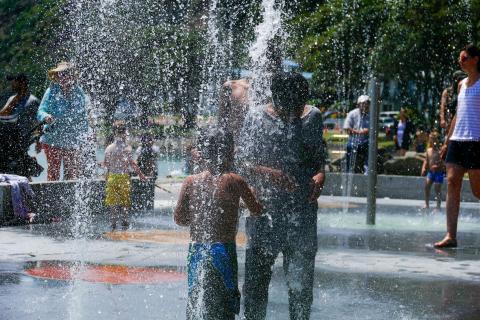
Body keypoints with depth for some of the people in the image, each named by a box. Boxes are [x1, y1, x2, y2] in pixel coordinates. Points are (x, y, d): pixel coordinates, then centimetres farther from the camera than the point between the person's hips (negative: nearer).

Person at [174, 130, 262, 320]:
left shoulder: (191, 182, 0)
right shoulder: (235, 181, -7)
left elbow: (179, 218, 4)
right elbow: (256, 211, 4)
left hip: (196, 250, 3)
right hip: (223, 250, -3)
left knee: (195, 303, 15)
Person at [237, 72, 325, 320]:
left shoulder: (312, 117, 5)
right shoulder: (256, 120, -4)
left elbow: (319, 157, 14)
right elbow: (241, 163, -8)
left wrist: (320, 175, -8)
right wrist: (269, 173, -26)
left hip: (303, 211, 2)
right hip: (264, 211, -2)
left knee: (301, 280, 7)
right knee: (256, 276, 1)